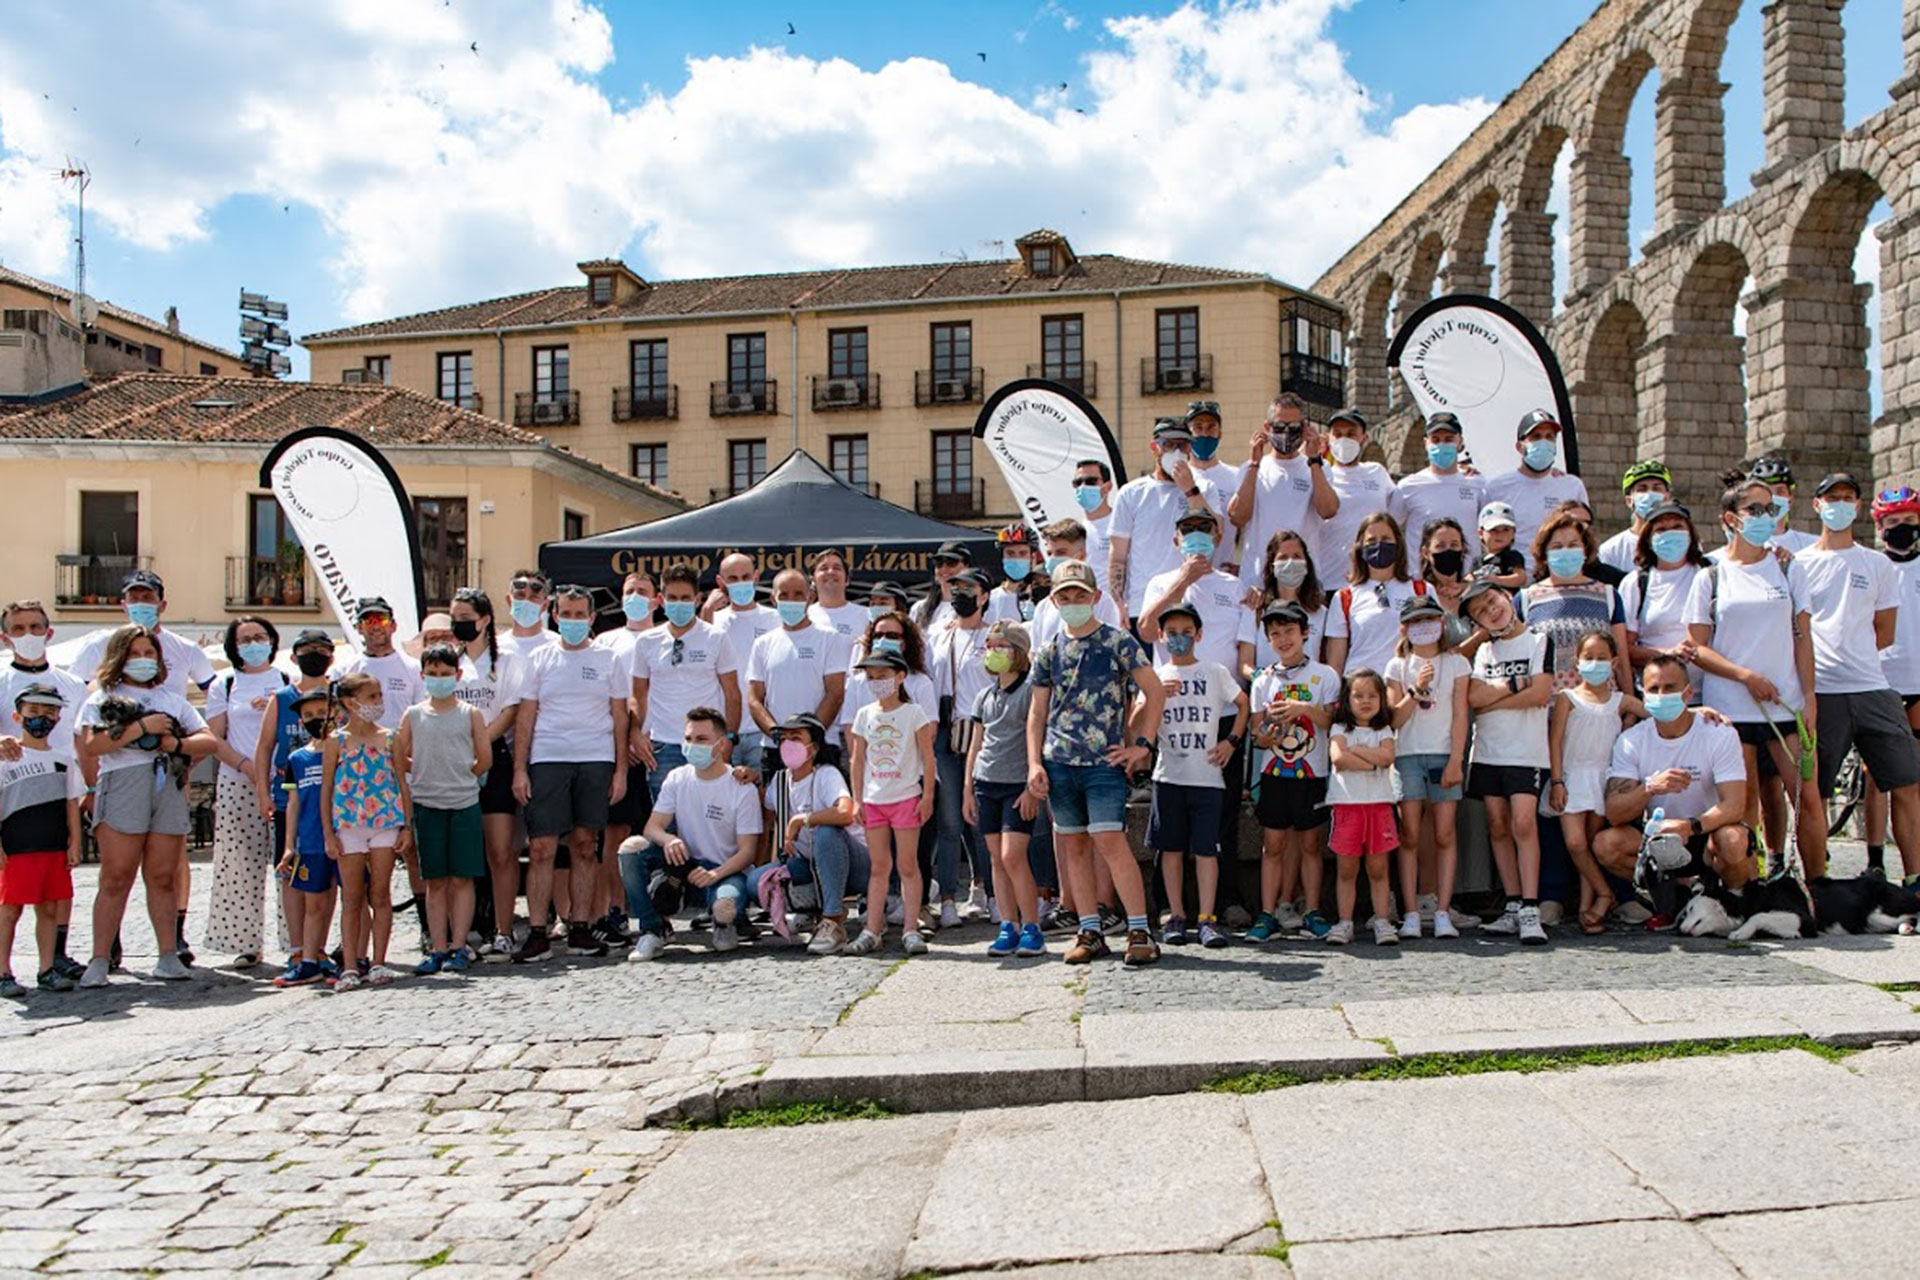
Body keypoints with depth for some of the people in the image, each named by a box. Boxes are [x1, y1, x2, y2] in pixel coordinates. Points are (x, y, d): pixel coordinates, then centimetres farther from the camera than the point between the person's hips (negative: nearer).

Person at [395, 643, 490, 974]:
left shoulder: (470, 714, 5)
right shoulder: (413, 715, 8)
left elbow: (484, 759, 4)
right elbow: (399, 761, 8)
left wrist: (460, 776, 8)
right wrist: (429, 773, 4)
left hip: (464, 802, -1)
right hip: (426, 804, 1)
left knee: (462, 878, 0)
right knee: (435, 881, 5)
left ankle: (458, 947, 4)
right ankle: (439, 948, 9)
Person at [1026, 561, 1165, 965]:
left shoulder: (1119, 643, 0)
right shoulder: (1049, 652, 10)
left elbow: (1154, 691, 2)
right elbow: (1037, 712, 13)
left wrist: (1143, 745, -4)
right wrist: (1034, 763, 4)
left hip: (1105, 761, -4)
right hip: (1059, 763, 4)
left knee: (1110, 841, -12)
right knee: (1074, 845, 7)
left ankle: (1140, 932, -5)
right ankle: (1090, 932, 14)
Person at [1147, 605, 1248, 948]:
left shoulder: (1216, 672, 6)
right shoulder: (1156, 677, 8)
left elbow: (1244, 704, 16)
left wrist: (1232, 741, 5)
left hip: (1207, 775, -1)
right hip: (1168, 774, 1)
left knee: (1206, 848, -4)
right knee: (1171, 846, 4)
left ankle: (1208, 917, -2)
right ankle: (1176, 915, 11)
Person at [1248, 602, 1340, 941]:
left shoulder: (1324, 675, 1)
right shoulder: (1264, 680, 7)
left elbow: (1334, 722, -6)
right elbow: (1257, 731, 5)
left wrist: (1305, 708, -21)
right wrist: (1265, 738, -17)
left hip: (1312, 773, -1)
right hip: (1273, 773, 1)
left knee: (1310, 843, 4)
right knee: (1273, 844, 1)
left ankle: (1312, 913, 13)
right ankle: (1268, 914, 5)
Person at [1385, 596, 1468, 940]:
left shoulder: (1456, 663, 8)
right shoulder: (1398, 666, 8)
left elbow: (1459, 715, 2)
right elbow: (1395, 718, 2)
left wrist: (1455, 760, -6)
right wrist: (1416, 690, -12)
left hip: (1444, 755, 0)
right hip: (1408, 756, 0)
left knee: (1444, 834, -3)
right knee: (1410, 836, -2)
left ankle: (1443, 912, 0)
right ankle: (1411, 915, 0)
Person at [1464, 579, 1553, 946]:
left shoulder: (1538, 642, 1)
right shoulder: (1484, 651, 14)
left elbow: (1540, 694, -12)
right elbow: (1473, 697, -1)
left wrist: (1492, 700, -6)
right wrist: (1517, 684, -8)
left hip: (1525, 751, -5)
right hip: (1487, 750, 5)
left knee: (1523, 823, -15)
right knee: (1497, 825, 4)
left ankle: (1530, 911, -15)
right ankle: (1513, 906, 9)